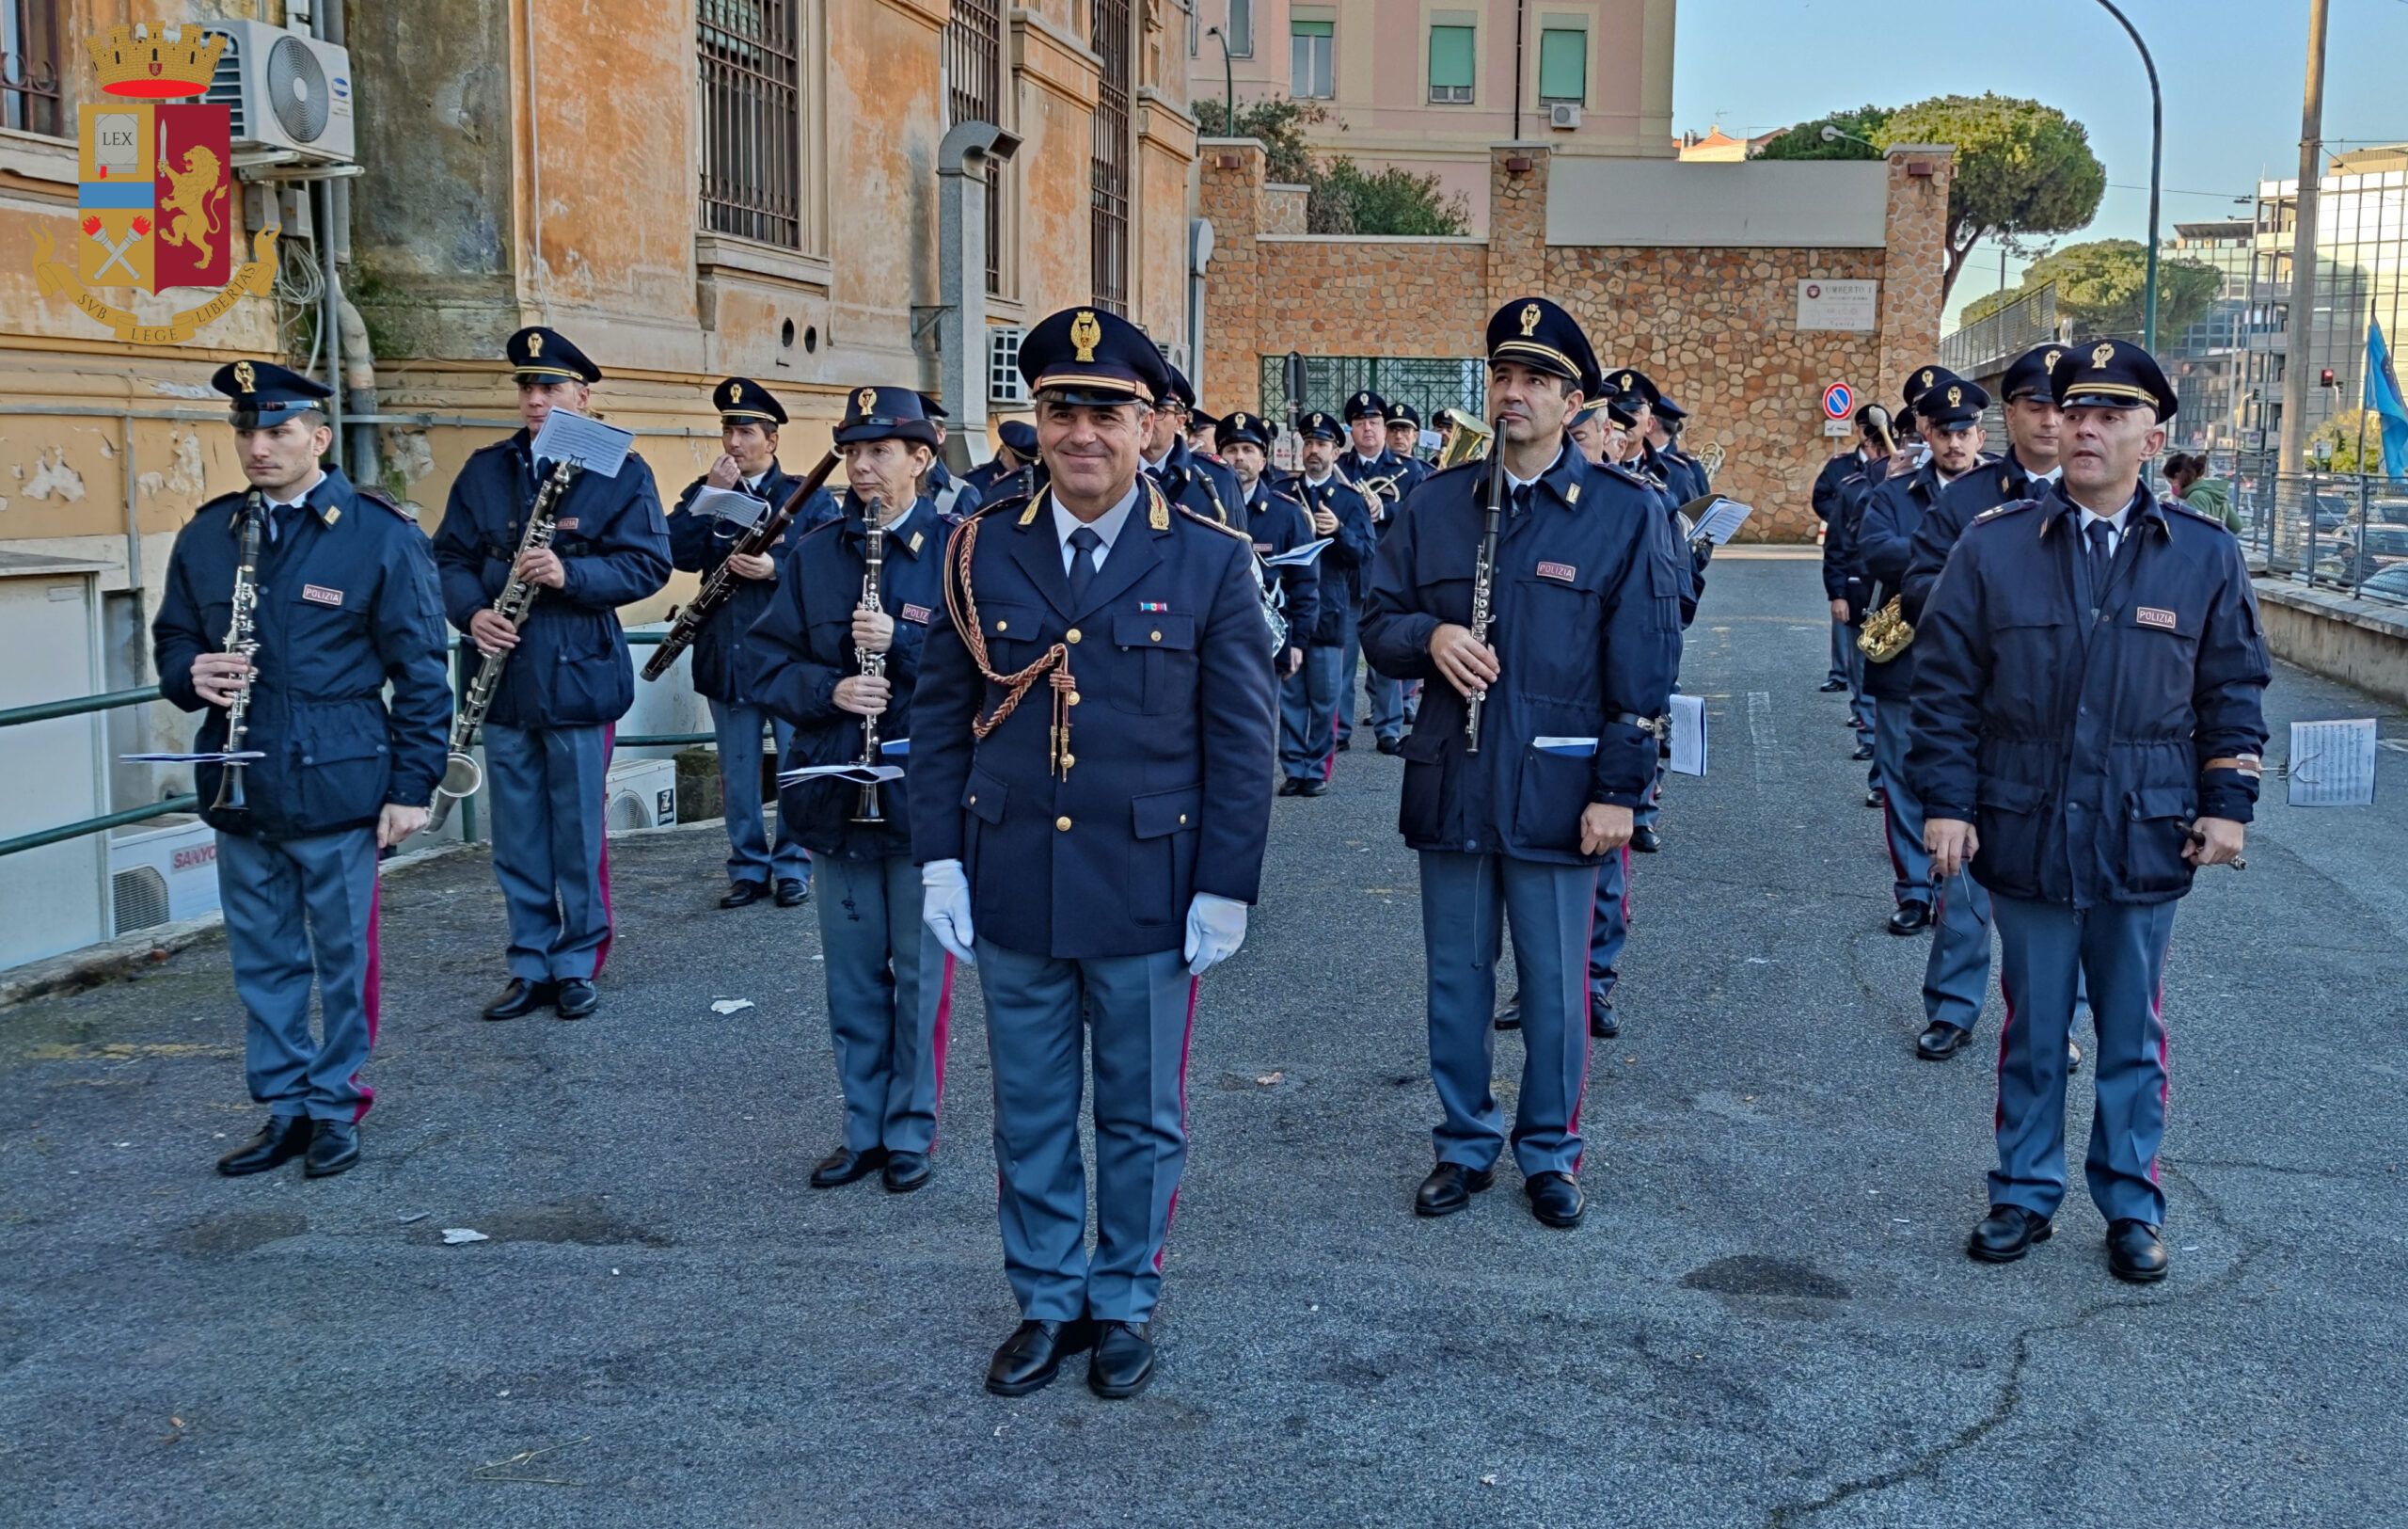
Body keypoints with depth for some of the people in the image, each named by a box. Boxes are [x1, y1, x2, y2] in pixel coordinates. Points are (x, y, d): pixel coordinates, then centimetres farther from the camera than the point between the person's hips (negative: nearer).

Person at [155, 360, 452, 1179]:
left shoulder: (379, 533, -6)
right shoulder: (207, 534, 7)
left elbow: (420, 668, -5)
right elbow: (172, 637, 17)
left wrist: (412, 785, -9)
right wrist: (191, 673, -8)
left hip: (336, 784, -4)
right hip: (239, 787, 5)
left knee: (342, 957, 6)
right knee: (261, 958, 12)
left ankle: (336, 1110, 20)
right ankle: (284, 1108, 24)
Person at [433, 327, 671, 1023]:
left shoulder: (620, 471, -1)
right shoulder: (485, 470, 10)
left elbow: (648, 563, -9)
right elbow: (451, 556, 9)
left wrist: (569, 575, -23)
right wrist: (473, 612, -11)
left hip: (578, 675, -4)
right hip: (504, 677, 4)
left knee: (577, 834, 4)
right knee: (517, 839, 10)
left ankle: (577, 966, 17)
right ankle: (530, 966, 21)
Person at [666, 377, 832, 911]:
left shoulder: (809, 497, 1)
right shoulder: (704, 493, 9)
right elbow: (679, 555, -7)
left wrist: (776, 569, -23)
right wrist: (710, 493, -12)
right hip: (727, 657, 3)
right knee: (737, 772, 10)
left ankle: (792, 866, 17)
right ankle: (748, 868, 20)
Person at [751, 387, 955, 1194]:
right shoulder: (814, 554, 7)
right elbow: (771, 664, 6)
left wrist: (901, 642, -21)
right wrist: (830, 689, -13)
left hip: (924, 793, -3)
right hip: (836, 794, 3)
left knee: (919, 970, 6)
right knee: (851, 972, 11)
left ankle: (911, 1131, 20)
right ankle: (864, 1127, 24)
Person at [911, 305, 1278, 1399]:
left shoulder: (1210, 561, -3)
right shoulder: (979, 552, 2)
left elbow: (1241, 737, -3)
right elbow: (940, 719, 6)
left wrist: (1228, 887, -6)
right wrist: (939, 860, 0)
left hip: (1148, 889, -2)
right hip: (1011, 886, 2)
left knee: (1141, 1115, 11)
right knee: (1029, 1113, 12)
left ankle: (1125, 1306, 28)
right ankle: (1047, 1301, 28)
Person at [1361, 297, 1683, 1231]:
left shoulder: (1625, 513, -2)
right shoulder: (1436, 504, 7)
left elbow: (1643, 666, -4)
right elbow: (1379, 626, 10)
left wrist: (1618, 790, -8)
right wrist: (1429, 637, -12)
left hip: (1556, 793, -3)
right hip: (1450, 786, 3)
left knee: (1555, 985, 7)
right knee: (1456, 977, 12)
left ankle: (1551, 1155, 24)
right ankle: (1465, 1144, 27)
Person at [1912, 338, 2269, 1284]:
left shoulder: (2206, 556, 1)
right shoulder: (1995, 547, -2)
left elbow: (2236, 691, 7)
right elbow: (1945, 684, 0)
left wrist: (2228, 804, 1)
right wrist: (1945, 801, -5)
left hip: (2145, 842, 1)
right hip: (2027, 838, 0)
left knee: (2132, 1035, 12)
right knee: (2033, 1031, 11)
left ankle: (2132, 1205, 25)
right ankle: (2026, 1195, 25)